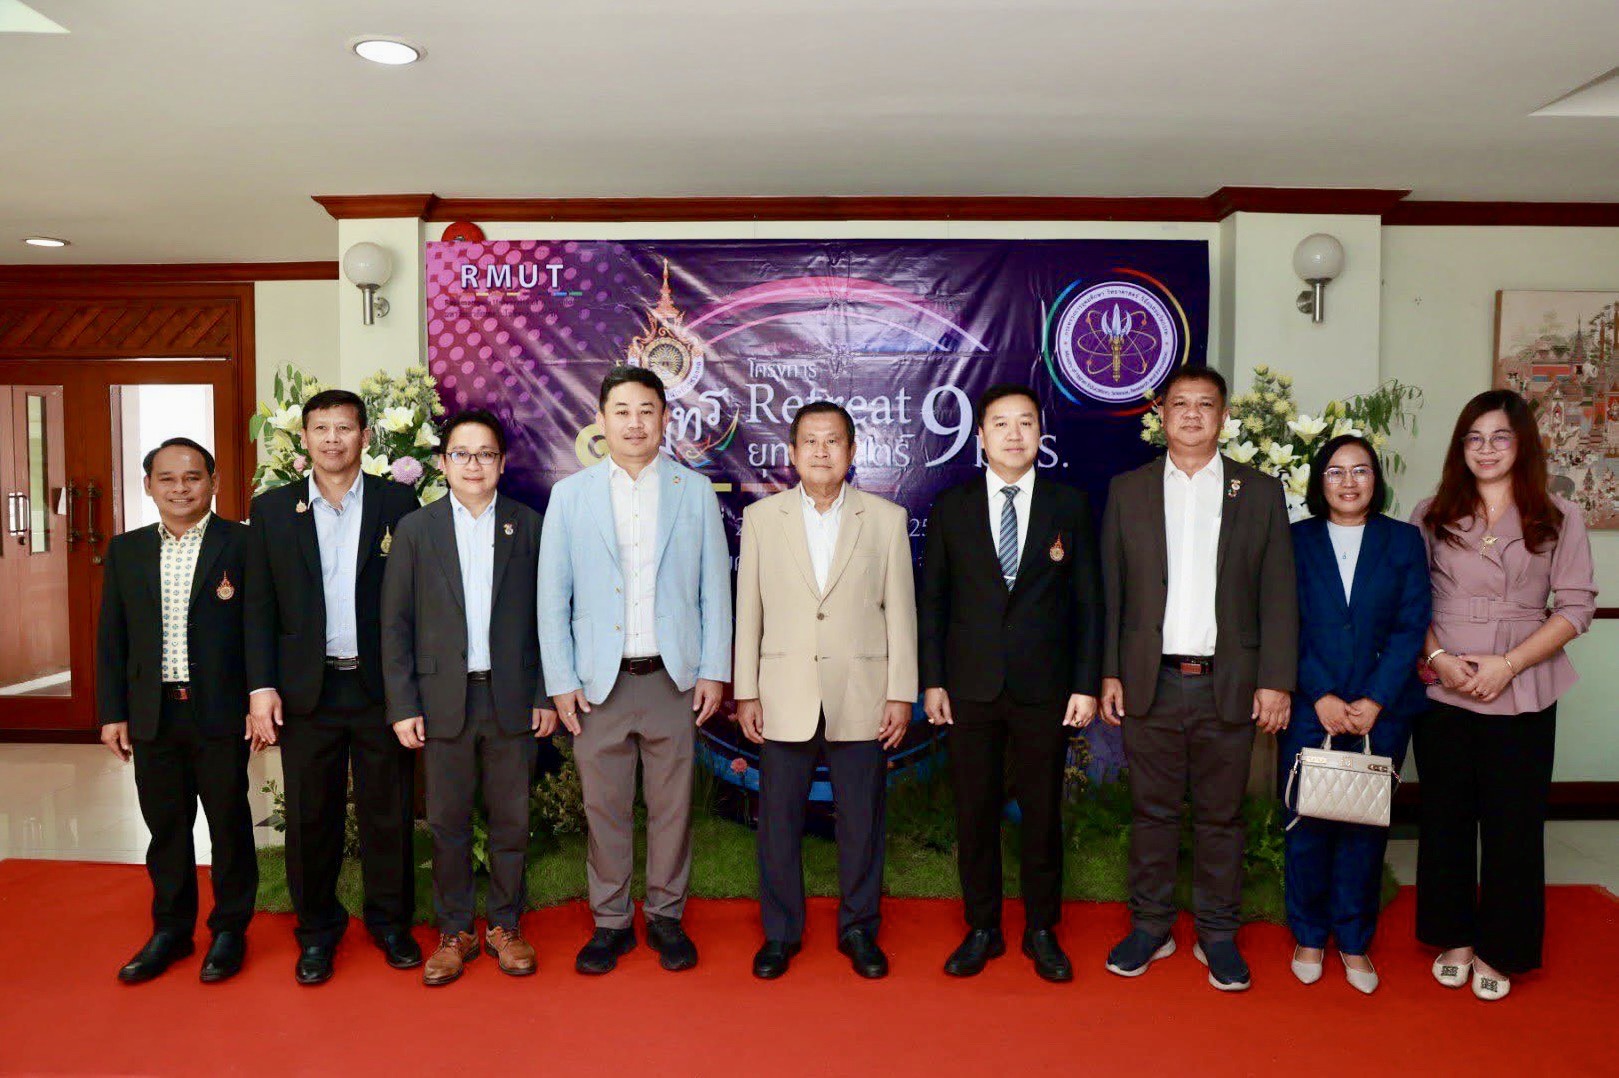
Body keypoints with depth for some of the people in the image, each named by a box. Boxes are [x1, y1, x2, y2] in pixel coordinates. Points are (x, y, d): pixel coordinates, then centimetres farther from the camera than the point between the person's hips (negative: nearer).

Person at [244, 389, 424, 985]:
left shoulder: (397, 502, 1)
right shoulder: (272, 508, 5)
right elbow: (259, 606, 5)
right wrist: (262, 686, -3)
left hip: (381, 685, -1)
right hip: (306, 689, 1)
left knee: (388, 812, 8)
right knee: (310, 817, 10)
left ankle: (390, 921, 26)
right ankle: (317, 929, 28)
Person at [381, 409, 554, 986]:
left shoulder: (528, 526, 4)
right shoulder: (416, 529, 3)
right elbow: (395, 624, 2)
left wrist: (545, 694, 0)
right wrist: (403, 705, -3)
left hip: (512, 698, 0)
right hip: (442, 700, 0)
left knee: (511, 820, 8)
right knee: (447, 823, 9)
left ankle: (506, 925, 25)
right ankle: (454, 932, 24)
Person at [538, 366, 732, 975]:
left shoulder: (695, 491, 5)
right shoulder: (570, 495, 5)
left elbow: (714, 588, 5)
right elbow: (553, 597, 4)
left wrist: (714, 671, -1)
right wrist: (561, 681, -1)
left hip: (674, 676, 0)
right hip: (600, 680, 0)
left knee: (672, 805, 8)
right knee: (604, 807, 7)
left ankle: (666, 918, 25)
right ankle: (610, 922, 24)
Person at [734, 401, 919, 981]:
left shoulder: (887, 518, 3)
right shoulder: (760, 518, 5)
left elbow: (900, 612, 3)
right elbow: (748, 612, 5)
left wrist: (901, 693, -1)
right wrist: (745, 693, 2)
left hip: (861, 699, 0)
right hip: (784, 698, 1)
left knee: (861, 823, 9)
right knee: (779, 822, 9)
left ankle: (859, 929, 28)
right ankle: (780, 932, 26)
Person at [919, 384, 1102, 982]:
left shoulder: (1069, 505, 3)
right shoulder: (951, 508, 3)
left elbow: (1088, 600, 2)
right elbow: (932, 601, 5)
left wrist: (1087, 684, -3)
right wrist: (932, 681, -1)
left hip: (1045, 688, 0)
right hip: (971, 688, 1)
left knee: (1043, 813, 9)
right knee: (975, 814, 8)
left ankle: (1041, 932, 27)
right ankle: (982, 930, 25)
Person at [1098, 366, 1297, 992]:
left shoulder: (1260, 492, 5)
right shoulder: (1127, 491, 6)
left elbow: (1278, 596, 3)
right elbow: (1110, 592, 5)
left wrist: (1276, 680, -4)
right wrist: (1108, 673, 0)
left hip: (1228, 685, 0)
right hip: (1149, 682, 0)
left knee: (1222, 816, 10)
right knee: (1152, 811, 10)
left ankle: (1218, 935, 25)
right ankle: (1150, 928, 24)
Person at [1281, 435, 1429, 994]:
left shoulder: (1403, 540, 6)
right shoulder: (1295, 540, 3)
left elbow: (1411, 626, -1)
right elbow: (1287, 628, -2)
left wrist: (1375, 701, -10)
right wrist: (1321, 697, -12)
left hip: (1381, 711, 1)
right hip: (1309, 710, -1)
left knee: (1366, 825, 7)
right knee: (1306, 825, 4)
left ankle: (1354, 941, 22)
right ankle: (1309, 936, 21)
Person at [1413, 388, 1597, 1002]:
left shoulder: (1558, 518, 2)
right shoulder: (1432, 516, 5)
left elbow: (1576, 606, -3)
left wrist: (1507, 663, -13)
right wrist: (1438, 658, -11)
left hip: (1521, 695, -1)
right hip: (1442, 693, 1)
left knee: (1512, 823, 6)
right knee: (1446, 818, 10)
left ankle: (1498, 950, 22)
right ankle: (1454, 938, 26)